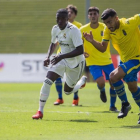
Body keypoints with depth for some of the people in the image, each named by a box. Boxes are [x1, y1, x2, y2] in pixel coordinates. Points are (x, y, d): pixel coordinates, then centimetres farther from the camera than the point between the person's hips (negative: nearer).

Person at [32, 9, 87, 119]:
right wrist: (48, 57, -1)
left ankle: (83, 80, 46)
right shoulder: (55, 29, -4)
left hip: (76, 62, -5)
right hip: (62, 60, 5)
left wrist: (62, 56, -34)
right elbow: (53, 44, 16)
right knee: (47, 80, -18)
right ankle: (40, 111, -11)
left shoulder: (74, 30, -26)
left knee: (68, 91, 11)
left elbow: (80, 51, -30)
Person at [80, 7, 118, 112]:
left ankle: (112, 106, 21)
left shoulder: (105, 28, -4)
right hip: (93, 62, -2)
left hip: (107, 60, 2)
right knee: (101, 82, -22)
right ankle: (102, 91, 17)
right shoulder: (83, 30, -6)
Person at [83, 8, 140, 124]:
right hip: (125, 59, 8)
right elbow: (103, 48, -4)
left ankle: (125, 104, -6)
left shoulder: (128, 24, -24)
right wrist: (92, 41, -20)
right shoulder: (107, 31, -5)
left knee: (114, 76, -22)